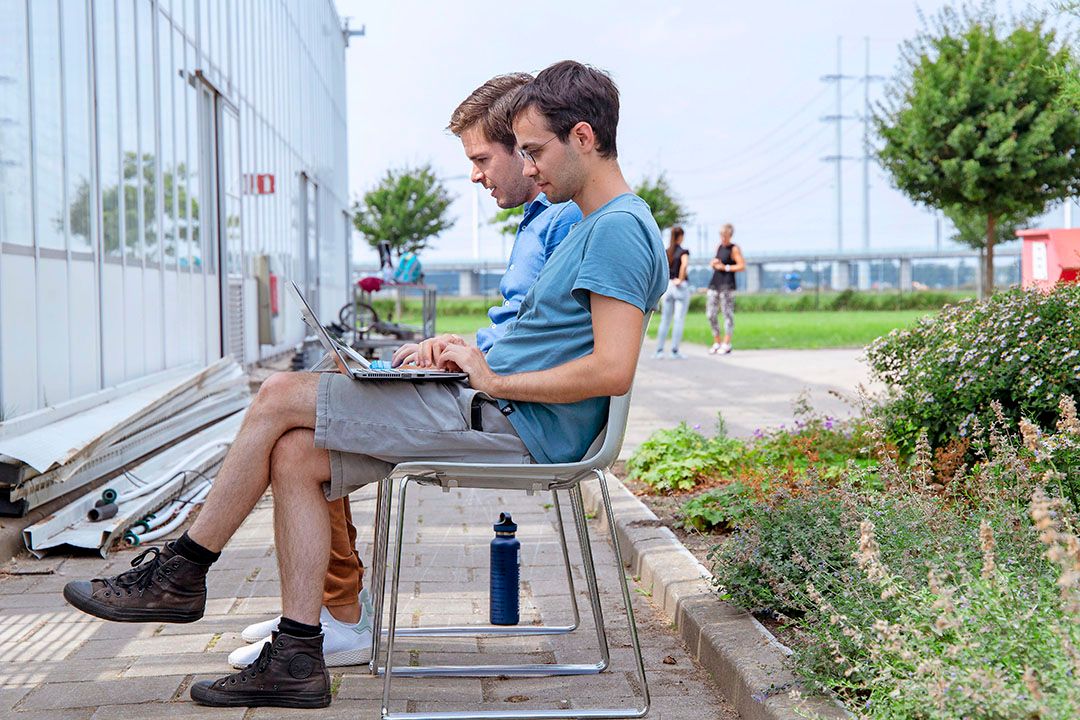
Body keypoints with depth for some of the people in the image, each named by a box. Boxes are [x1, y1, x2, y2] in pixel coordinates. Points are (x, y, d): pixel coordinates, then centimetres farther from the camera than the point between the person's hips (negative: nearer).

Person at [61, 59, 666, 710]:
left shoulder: (619, 227, -14)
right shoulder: (597, 225, 19)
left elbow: (612, 370, -25)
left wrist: (493, 381, -16)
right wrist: (465, 348, 8)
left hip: (514, 423, -10)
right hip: (501, 414, 10)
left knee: (280, 399, -7)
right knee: (294, 455, 1)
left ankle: (181, 575, 8)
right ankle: (297, 660, 2)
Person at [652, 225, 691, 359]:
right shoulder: (683, 251, -8)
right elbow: (684, 265, -26)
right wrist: (680, 279, -16)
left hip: (667, 286, 5)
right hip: (680, 287, -5)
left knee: (664, 320, 10)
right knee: (679, 320, 0)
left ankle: (659, 350, 8)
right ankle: (675, 351, -2)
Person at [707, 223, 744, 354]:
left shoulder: (734, 249, -3)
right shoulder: (719, 247, 18)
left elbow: (742, 266, -10)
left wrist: (725, 267, -11)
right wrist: (713, 263, 6)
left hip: (727, 284, -8)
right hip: (714, 283, 8)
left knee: (728, 314, -6)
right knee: (710, 314, 5)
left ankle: (726, 344, -2)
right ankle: (717, 342, 16)